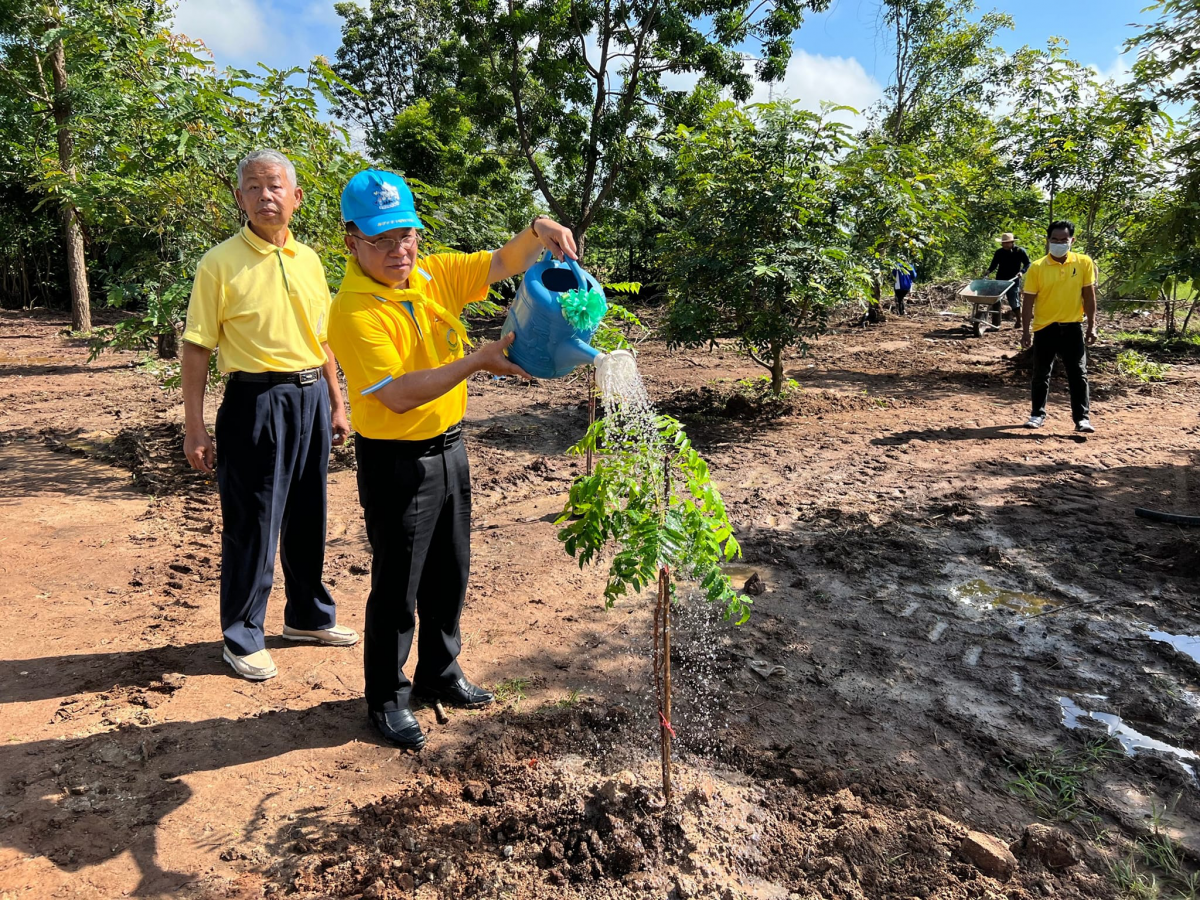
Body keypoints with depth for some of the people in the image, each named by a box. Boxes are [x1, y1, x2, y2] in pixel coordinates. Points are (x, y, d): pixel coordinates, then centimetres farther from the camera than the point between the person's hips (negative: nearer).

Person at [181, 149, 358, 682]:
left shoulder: (308, 259, 9)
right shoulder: (220, 263, -7)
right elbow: (197, 347, -7)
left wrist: (336, 403, 15)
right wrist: (194, 427, -11)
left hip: (311, 398, 6)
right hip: (256, 402, -5)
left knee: (308, 517, 15)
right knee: (252, 523, 2)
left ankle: (308, 616, 33)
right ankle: (242, 637, 19)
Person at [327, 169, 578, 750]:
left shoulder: (435, 274, 0)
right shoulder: (354, 311, -21)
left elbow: (504, 264, 3)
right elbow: (399, 396, -27)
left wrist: (538, 232, -18)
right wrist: (477, 363, -30)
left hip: (449, 448, 7)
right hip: (395, 462, -7)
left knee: (450, 576, 20)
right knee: (397, 587, 6)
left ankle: (439, 674, 40)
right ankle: (386, 701, 26)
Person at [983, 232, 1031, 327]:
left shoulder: (1020, 251, -4)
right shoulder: (999, 252, 4)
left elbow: (1027, 264, -2)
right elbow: (994, 265, 10)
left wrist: (1021, 271, -19)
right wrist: (988, 271, -9)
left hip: (1013, 281, -3)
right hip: (1000, 280, 3)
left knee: (1014, 302, 0)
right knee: (995, 301, -5)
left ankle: (1019, 321, 19)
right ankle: (995, 323, 0)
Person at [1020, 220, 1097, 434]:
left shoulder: (1084, 263, -1)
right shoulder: (1037, 268, -5)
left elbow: (1089, 297, 3)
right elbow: (1028, 302, -2)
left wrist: (1091, 326, 0)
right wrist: (1025, 332, -5)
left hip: (1072, 327, 0)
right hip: (1045, 328, 0)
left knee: (1078, 375, 1)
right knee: (1041, 375, 8)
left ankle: (1082, 418, 6)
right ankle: (1038, 414, 21)